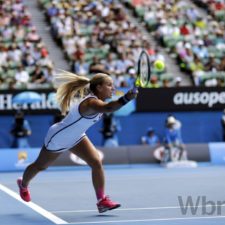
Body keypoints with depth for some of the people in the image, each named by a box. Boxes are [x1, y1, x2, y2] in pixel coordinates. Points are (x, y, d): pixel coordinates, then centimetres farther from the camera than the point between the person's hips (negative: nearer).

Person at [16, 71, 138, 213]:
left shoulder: (97, 101, -10)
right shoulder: (91, 103, -39)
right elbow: (108, 108, -64)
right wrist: (126, 99, -77)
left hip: (75, 138, 7)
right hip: (57, 139, -7)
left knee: (96, 162, -14)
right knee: (40, 166, 20)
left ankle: (102, 200, -10)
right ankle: (23, 184, 51)